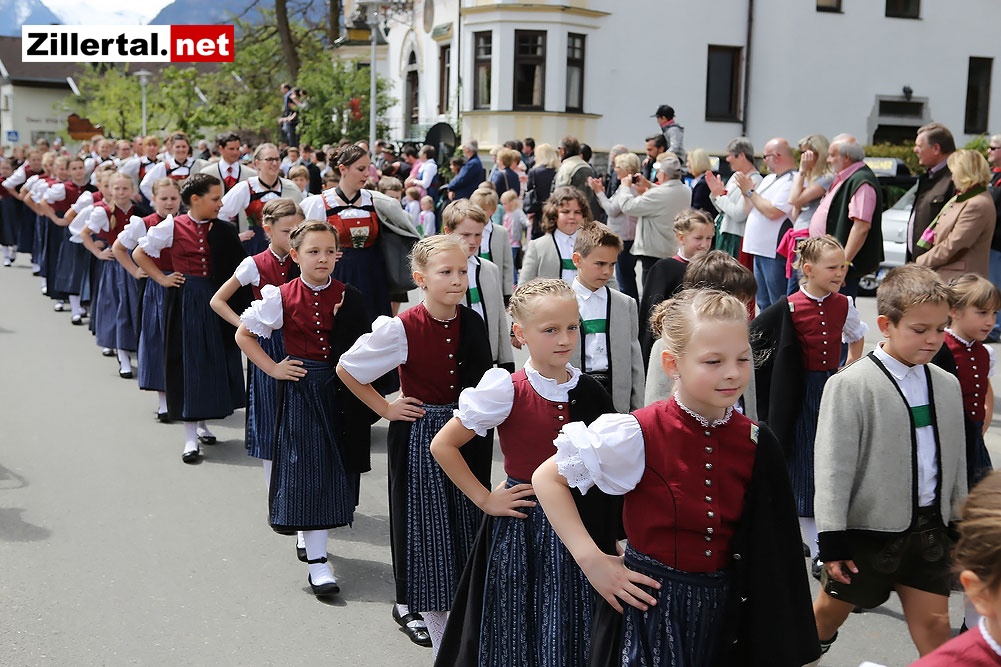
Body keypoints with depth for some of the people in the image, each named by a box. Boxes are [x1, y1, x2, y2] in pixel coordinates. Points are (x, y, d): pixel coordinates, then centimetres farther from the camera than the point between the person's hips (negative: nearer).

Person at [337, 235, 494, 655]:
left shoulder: (473, 324, -3)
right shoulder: (402, 328, -17)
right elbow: (346, 369, -7)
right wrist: (386, 410, -6)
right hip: (420, 437, -5)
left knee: (466, 522, 11)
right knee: (429, 524, 2)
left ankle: (409, 606, 32)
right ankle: (445, 646, 15)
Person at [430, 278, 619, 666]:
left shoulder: (587, 391, 0)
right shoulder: (508, 391, -13)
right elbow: (443, 446, -9)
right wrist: (485, 500, -9)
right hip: (524, 526, -3)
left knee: (570, 635, 12)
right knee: (522, 631, 9)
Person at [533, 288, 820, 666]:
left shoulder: (757, 446, -6)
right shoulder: (638, 435, -18)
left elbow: (772, 557, 3)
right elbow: (546, 479, -9)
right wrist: (592, 560, -14)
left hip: (730, 610, 4)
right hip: (653, 606, -4)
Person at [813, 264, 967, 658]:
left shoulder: (947, 385, 4)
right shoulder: (851, 386, -15)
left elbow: (956, 459, 14)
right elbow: (833, 467, -15)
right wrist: (832, 537, -15)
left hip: (928, 528, 4)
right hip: (867, 527, -4)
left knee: (935, 622, 7)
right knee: (832, 609, 13)